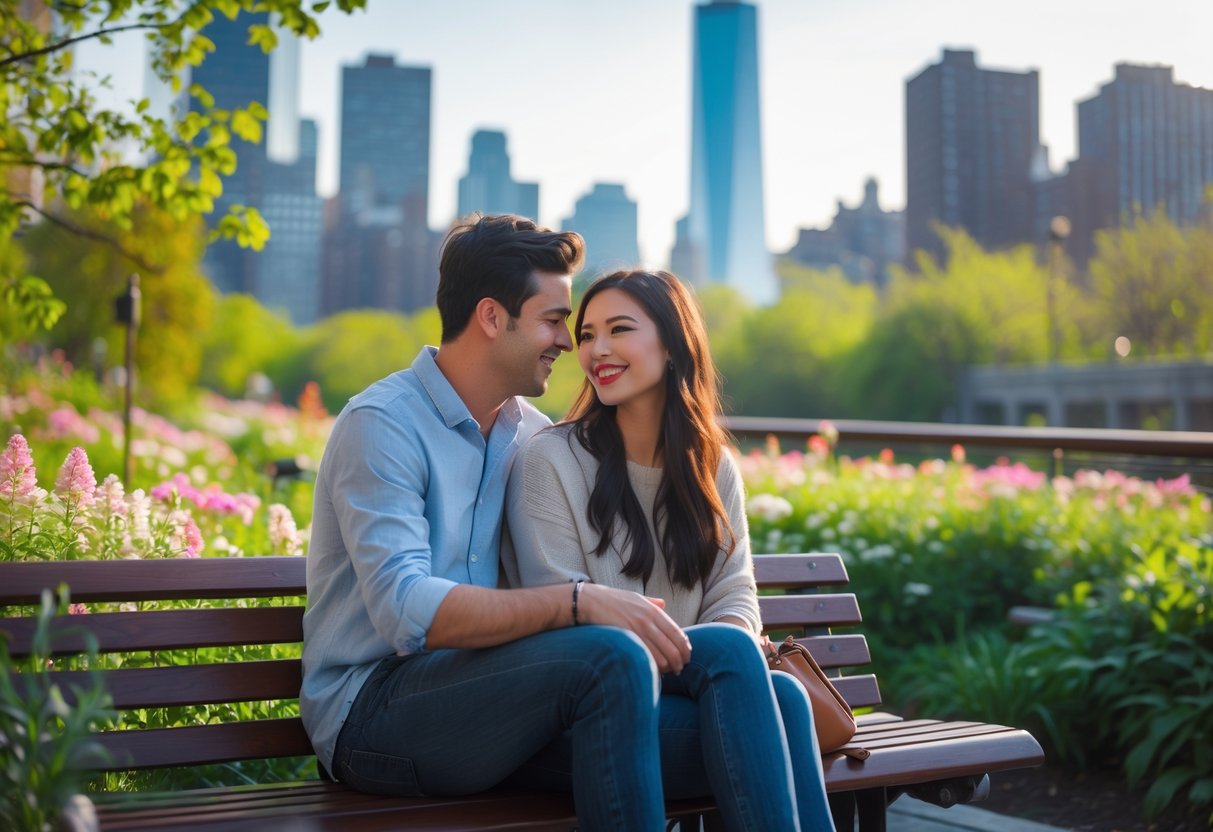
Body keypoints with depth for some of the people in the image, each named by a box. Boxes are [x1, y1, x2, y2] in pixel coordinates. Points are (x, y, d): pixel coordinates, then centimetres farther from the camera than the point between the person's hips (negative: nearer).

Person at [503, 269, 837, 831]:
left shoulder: (714, 468, 13)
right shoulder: (549, 460, -2)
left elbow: (735, 594, 7)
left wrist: (725, 656, -19)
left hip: (688, 696, 4)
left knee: (782, 695, -30)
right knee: (730, 650, -31)